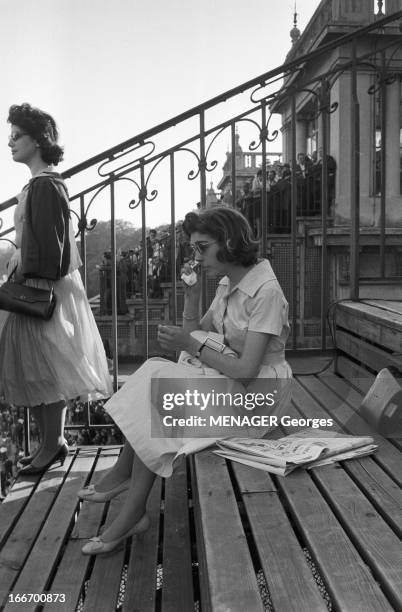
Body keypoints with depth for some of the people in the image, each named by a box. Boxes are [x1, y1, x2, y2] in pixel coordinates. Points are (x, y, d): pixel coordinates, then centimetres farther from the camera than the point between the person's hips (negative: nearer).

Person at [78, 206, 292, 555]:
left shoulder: (265, 290, -18)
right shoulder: (227, 285, 9)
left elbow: (247, 369, -22)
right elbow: (197, 337, 8)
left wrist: (192, 346, -18)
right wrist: (192, 296, -4)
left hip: (255, 395, -8)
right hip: (227, 383, 8)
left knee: (157, 386, -19)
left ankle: (123, 473, 1)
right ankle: (133, 513, -6)